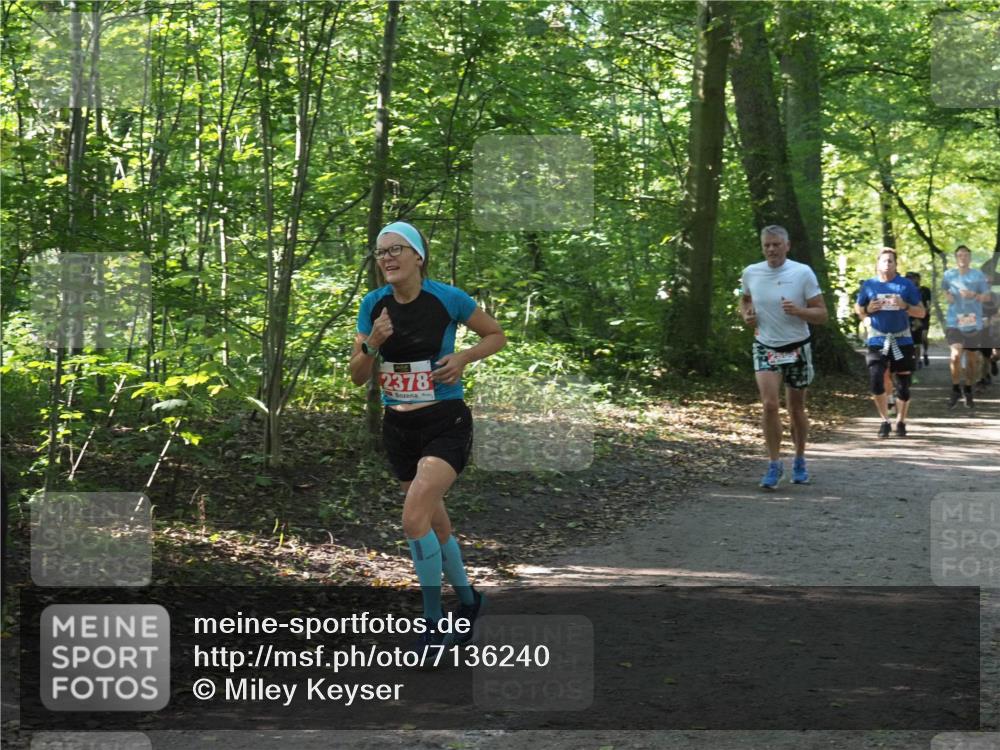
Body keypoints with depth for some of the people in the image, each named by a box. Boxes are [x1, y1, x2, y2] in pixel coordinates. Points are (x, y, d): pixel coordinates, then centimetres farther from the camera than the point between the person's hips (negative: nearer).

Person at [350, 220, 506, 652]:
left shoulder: (447, 299, -11)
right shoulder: (374, 305, -1)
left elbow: (497, 335, 3)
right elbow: (358, 377, 3)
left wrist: (464, 357, -14)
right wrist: (373, 344, -16)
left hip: (445, 424, -5)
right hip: (398, 427, 5)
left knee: (414, 519, -21)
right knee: (437, 525, 16)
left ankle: (433, 624, -9)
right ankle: (467, 600, 38)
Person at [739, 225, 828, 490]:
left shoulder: (803, 273, -10)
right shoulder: (751, 273, -2)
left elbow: (821, 314, -8)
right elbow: (745, 299, 20)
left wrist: (798, 311, -27)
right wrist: (746, 315, -2)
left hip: (797, 348, -1)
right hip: (765, 348, 1)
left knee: (796, 408, 10)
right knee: (769, 404, -16)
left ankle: (799, 461, 30)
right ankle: (774, 464, -6)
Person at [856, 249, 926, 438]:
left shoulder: (906, 285, 0)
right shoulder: (869, 285, 4)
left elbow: (921, 312, 2)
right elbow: (858, 309, 14)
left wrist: (905, 306, -17)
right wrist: (868, 310, -8)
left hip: (902, 341, 0)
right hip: (877, 341, 0)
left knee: (903, 384, 5)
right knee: (876, 382, -11)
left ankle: (900, 422, 22)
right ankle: (885, 420, 7)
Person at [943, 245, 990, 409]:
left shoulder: (978, 275, -3)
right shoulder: (948, 275, 1)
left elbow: (987, 296, -1)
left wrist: (974, 295, -20)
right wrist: (947, 295, -1)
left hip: (973, 323, 1)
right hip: (954, 322, -1)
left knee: (972, 359, 11)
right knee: (955, 355, -19)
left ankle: (968, 391, 32)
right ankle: (955, 390, -1)